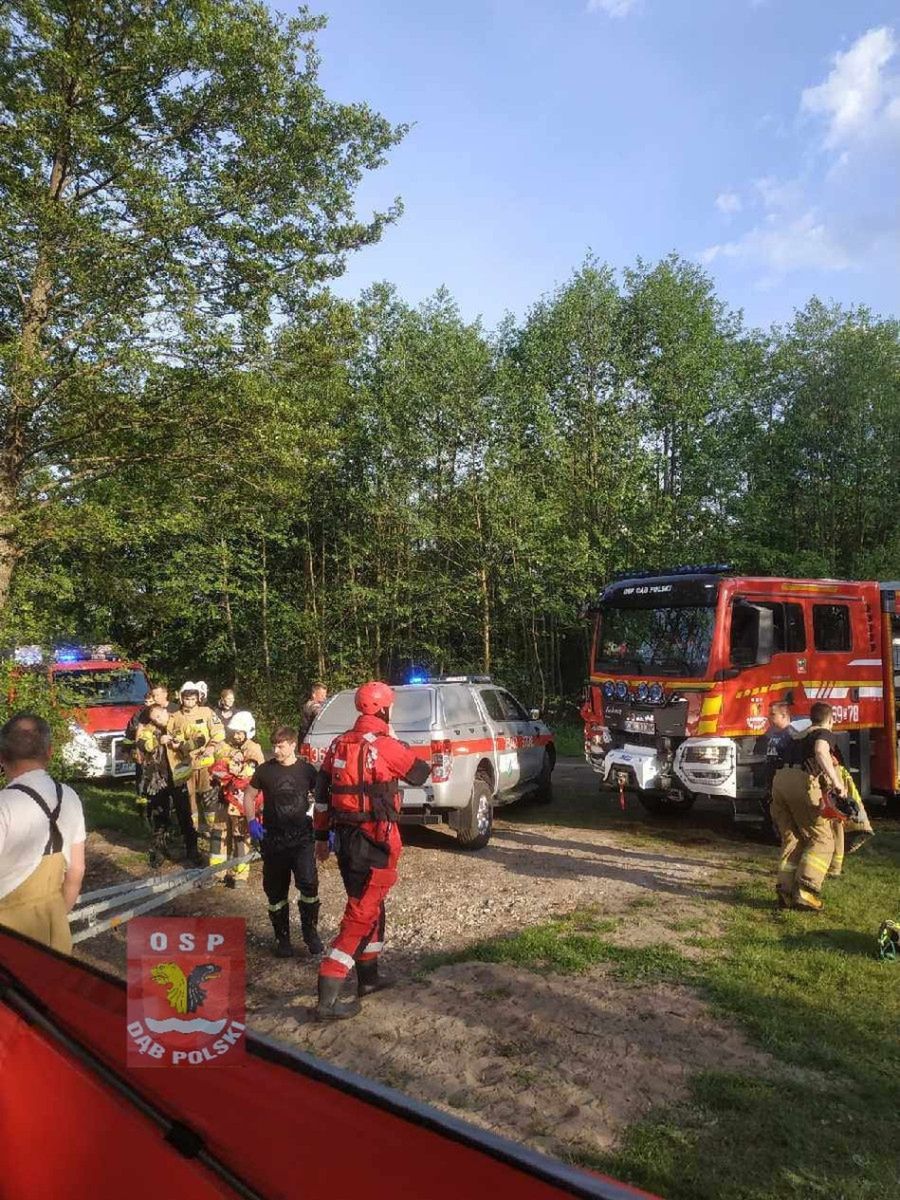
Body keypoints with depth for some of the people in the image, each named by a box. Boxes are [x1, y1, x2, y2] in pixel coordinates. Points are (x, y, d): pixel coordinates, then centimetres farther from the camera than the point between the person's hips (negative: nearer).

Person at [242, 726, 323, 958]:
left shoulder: (307, 770, 0)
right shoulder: (265, 770, 1)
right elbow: (249, 795, 11)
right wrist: (251, 821, -4)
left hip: (302, 837, -1)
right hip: (273, 839, 1)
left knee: (308, 883, -16)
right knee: (276, 892, 8)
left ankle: (310, 931, 3)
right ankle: (282, 938, 25)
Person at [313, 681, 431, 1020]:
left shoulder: (339, 744, 7)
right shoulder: (386, 746, -15)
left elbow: (322, 793, 12)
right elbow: (420, 773, 2)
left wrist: (322, 837, 19)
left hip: (344, 837, 8)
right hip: (373, 841, -8)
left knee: (369, 904, 22)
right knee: (362, 914, -2)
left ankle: (368, 976, 34)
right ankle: (328, 999, -2)